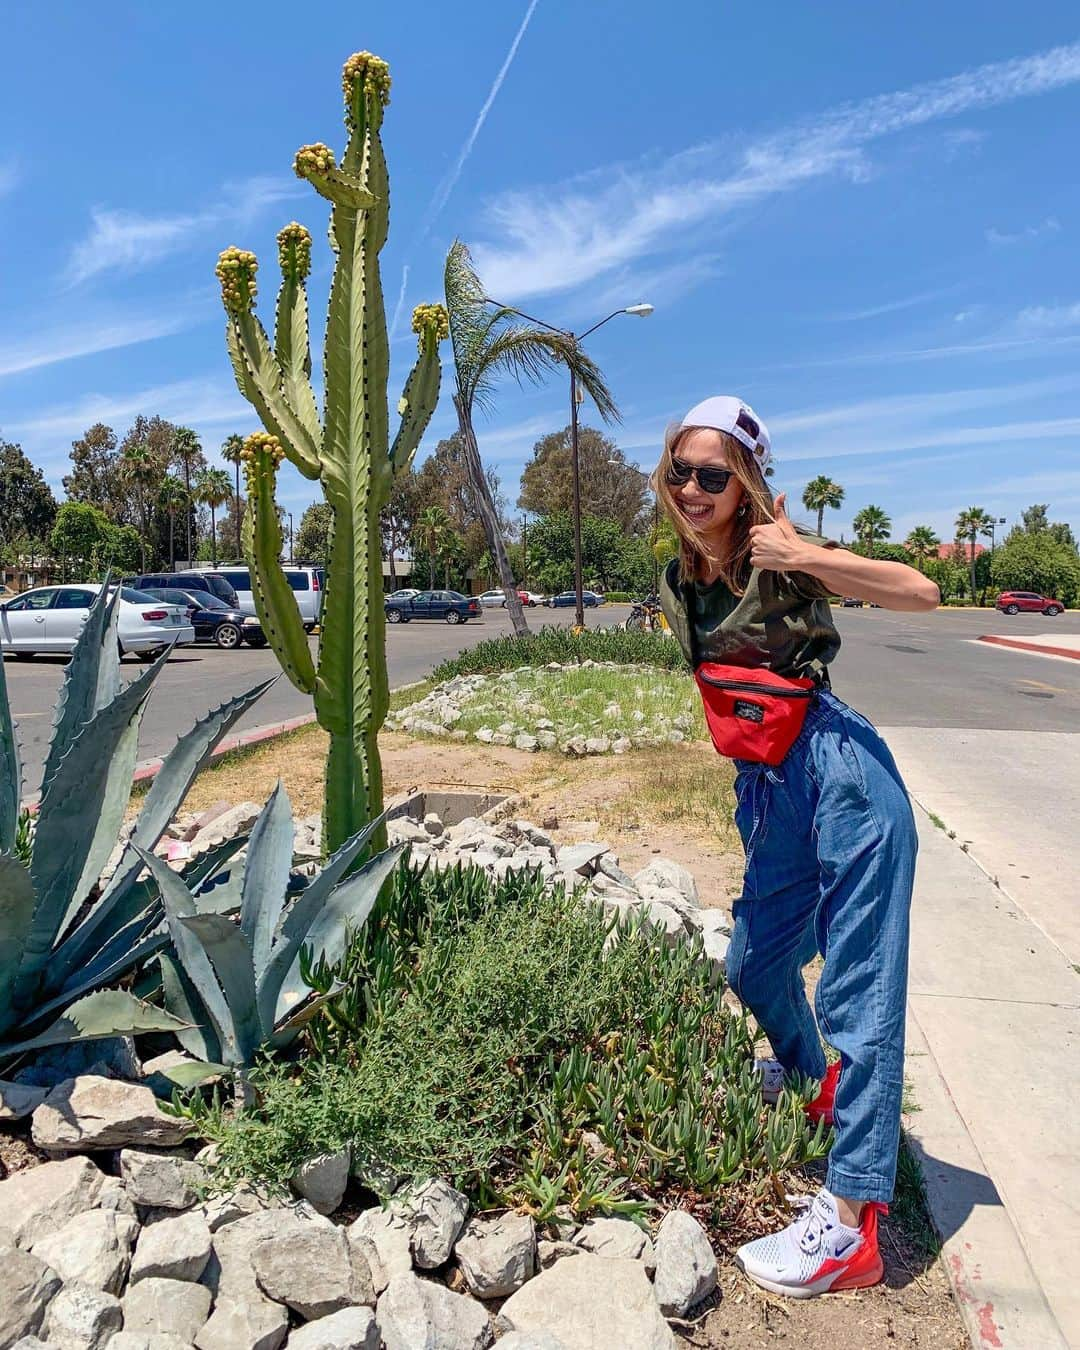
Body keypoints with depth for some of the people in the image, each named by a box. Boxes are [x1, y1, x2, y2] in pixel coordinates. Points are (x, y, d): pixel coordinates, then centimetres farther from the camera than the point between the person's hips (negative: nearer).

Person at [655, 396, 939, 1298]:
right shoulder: (679, 585, 9)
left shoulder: (779, 555, -9)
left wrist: (805, 557, -22)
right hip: (768, 790, 8)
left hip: (839, 772, -7)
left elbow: (922, 592, -15)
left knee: (859, 989, -3)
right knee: (753, 969, 20)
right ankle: (808, 1077, 52)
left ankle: (852, 1223, 6)